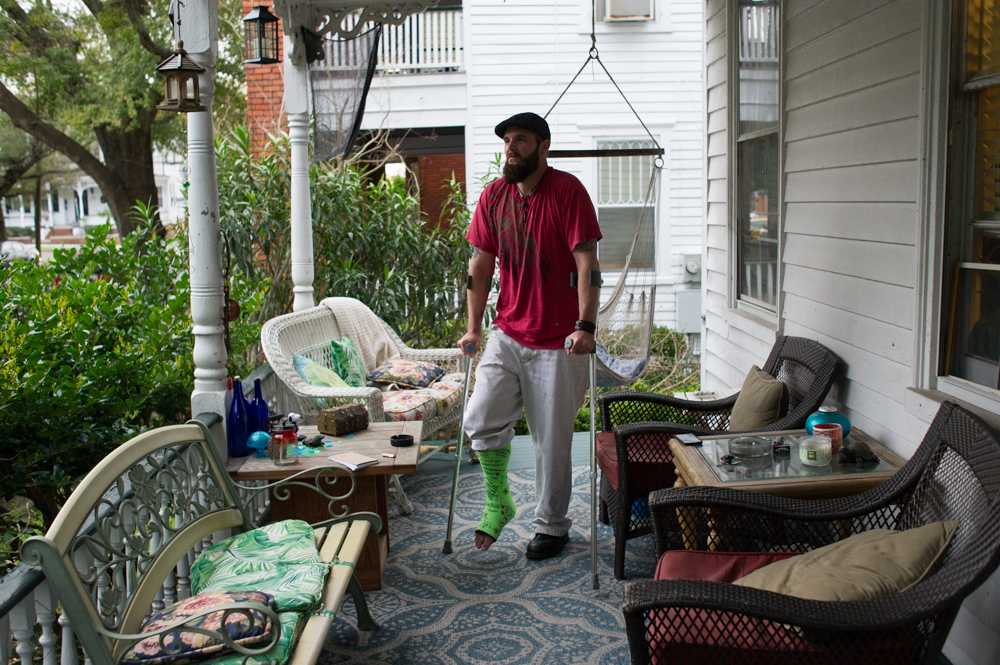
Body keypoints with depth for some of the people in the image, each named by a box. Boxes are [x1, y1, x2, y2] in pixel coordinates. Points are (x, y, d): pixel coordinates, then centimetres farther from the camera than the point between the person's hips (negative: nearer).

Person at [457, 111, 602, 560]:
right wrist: (474, 328, 9)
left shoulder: (567, 191, -9)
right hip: (507, 334, 4)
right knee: (480, 420, -8)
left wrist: (585, 326, -24)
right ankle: (498, 502, 17)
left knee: (552, 440, 4)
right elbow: (481, 264, 11)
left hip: (558, 342, -4)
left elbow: (587, 263, -15)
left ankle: (552, 525, 24)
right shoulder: (493, 195, 6)